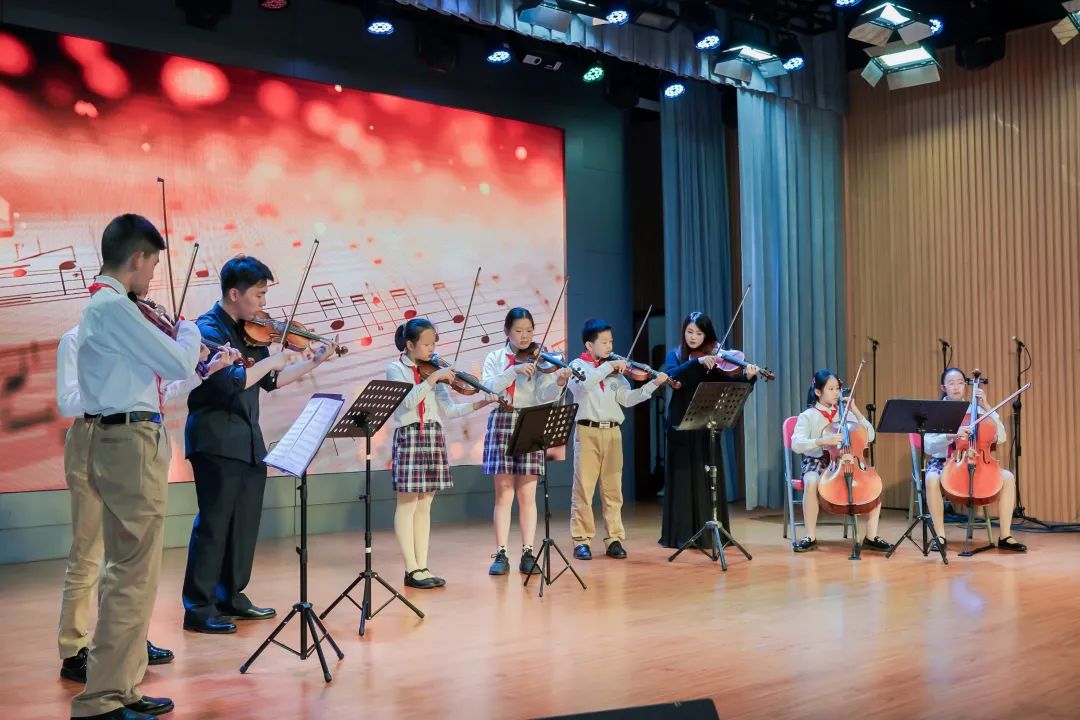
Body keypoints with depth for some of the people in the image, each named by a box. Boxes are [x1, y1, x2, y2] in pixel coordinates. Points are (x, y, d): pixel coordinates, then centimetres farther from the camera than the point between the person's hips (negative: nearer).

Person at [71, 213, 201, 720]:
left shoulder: (100, 305, 17)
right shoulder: (114, 306, -15)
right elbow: (179, 364, -16)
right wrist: (188, 332, 2)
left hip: (117, 443, 11)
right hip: (131, 444, -11)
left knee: (128, 570, 14)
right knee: (134, 575, -7)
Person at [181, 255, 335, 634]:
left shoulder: (249, 331, 12)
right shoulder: (208, 328, -12)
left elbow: (271, 381, 17)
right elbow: (231, 382, -25)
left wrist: (313, 363, 12)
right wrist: (270, 360, -15)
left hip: (248, 440, 8)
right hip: (216, 440, -8)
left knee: (245, 524, 12)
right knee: (214, 523, -5)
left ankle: (231, 596, 24)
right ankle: (199, 607, 2)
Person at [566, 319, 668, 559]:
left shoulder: (615, 370, 15)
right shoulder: (578, 365, 2)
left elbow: (627, 398, 5)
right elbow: (584, 382, -21)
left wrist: (653, 384, -4)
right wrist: (608, 366, -19)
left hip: (612, 433, 4)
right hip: (587, 431, -4)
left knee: (613, 489, 5)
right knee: (583, 488, -2)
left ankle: (614, 539, 11)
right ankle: (581, 540, 4)